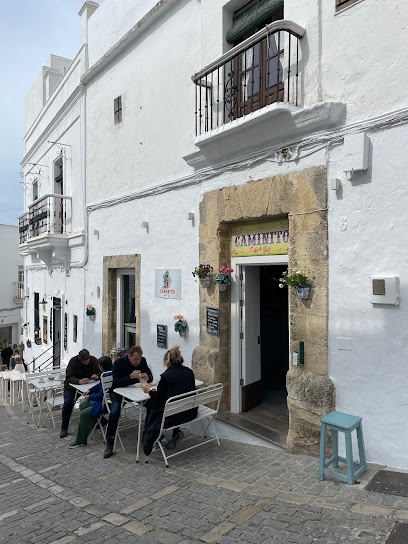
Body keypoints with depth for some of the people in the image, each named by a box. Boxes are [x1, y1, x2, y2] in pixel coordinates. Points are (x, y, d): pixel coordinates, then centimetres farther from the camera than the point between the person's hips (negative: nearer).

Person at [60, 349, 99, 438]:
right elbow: (69, 377, -27)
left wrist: (97, 376, -30)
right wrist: (79, 381, -48)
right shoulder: (73, 361, -21)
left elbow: (99, 372, -4)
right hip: (71, 385, -1)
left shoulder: (93, 360, -11)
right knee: (68, 402, -23)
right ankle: (64, 428, -4)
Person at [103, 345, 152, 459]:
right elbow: (116, 383, -25)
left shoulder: (142, 361, -6)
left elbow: (150, 376, 0)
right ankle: (109, 446, -14)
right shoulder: (119, 363, -18)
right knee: (114, 412, -28)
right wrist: (130, 376, -39)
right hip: (118, 392, -3)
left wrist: (147, 378, -26)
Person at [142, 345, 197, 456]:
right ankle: (176, 432, 16)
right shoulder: (189, 372, 2)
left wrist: (149, 391, 16)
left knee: (151, 404, 18)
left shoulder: (166, 376, -15)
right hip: (191, 412, 6)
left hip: (175, 415, -6)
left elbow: (158, 397, -4)